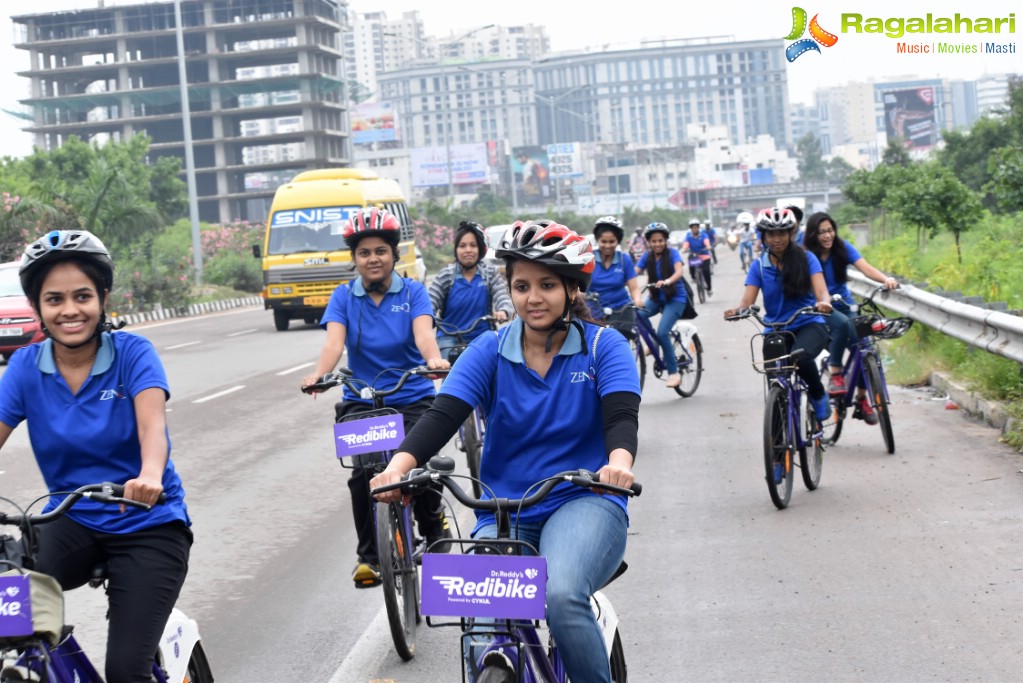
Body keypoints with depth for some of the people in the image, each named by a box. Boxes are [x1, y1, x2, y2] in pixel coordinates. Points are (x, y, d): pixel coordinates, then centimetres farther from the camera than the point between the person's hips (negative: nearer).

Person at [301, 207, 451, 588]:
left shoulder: (413, 292, 1)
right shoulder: (344, 297, 2)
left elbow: (423, 332, -17)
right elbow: (334, 342, -14)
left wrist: (434, 359, -41)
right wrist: (318, 374, -35)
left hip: (412, 398, -1)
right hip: (361, 402, 1)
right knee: (364, 473, -21)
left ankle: (433, 526, 13)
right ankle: (368, 556, -3)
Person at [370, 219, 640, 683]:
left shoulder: (603, 346, 0)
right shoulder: (490, 352, 3)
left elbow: (621, 414, -15)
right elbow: (443, 415, -9)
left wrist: (619, 461, -39)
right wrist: (400, 465, -29)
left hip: (584, 503, -2)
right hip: (504, 514, 2)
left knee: (562, 595, -33)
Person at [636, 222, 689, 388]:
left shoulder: (672, 253, -11)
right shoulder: (647, 256, -1)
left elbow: (679, 272, -28)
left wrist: (667, 281, -49)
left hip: (675, 299, -4)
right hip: (656, 297, 4)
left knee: (662, 332, -23)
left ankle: (673, 372, -11)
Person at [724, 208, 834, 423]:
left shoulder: (806, 259, -3)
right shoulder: (759, 266, 2)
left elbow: (820, 290, -15)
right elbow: (747, 301, -8)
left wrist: (824, 303, -40)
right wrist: (737, 311, -32)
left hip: (809, 324, -2)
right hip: (776, 330, 3)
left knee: (802, 357, -35)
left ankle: (819, 396, -6)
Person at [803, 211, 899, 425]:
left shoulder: (843, 248, -4)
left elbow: (865, 267, -18)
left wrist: (886, 279, -37)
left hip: (844, 305, 3)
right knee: (842, 323, -36)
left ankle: (862, 401, 1)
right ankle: (835, 376, -23)